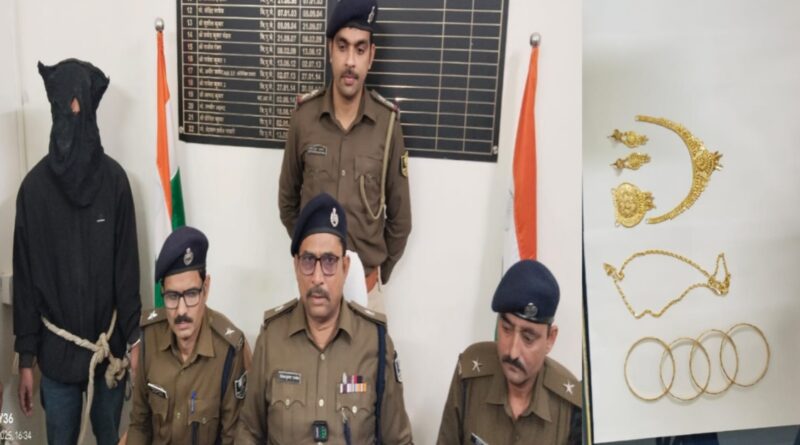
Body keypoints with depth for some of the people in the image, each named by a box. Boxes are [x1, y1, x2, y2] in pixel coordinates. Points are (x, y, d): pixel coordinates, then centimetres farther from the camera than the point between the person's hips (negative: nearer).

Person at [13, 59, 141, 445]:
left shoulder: (114, 179, -8)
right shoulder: (34, 186, -8)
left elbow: (127, 267, -4)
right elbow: (24, 277, -3)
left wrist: (134, 339, -5)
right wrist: (26, 357, -1)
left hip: (109, 345, 0)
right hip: (56, 350, 0)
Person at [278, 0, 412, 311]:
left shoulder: (387, 122, -11)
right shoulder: (304, 116, -8)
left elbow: (399, 215, -1)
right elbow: (288, 199, 6)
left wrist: (379, 270, 5)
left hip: (365, 280, -1)